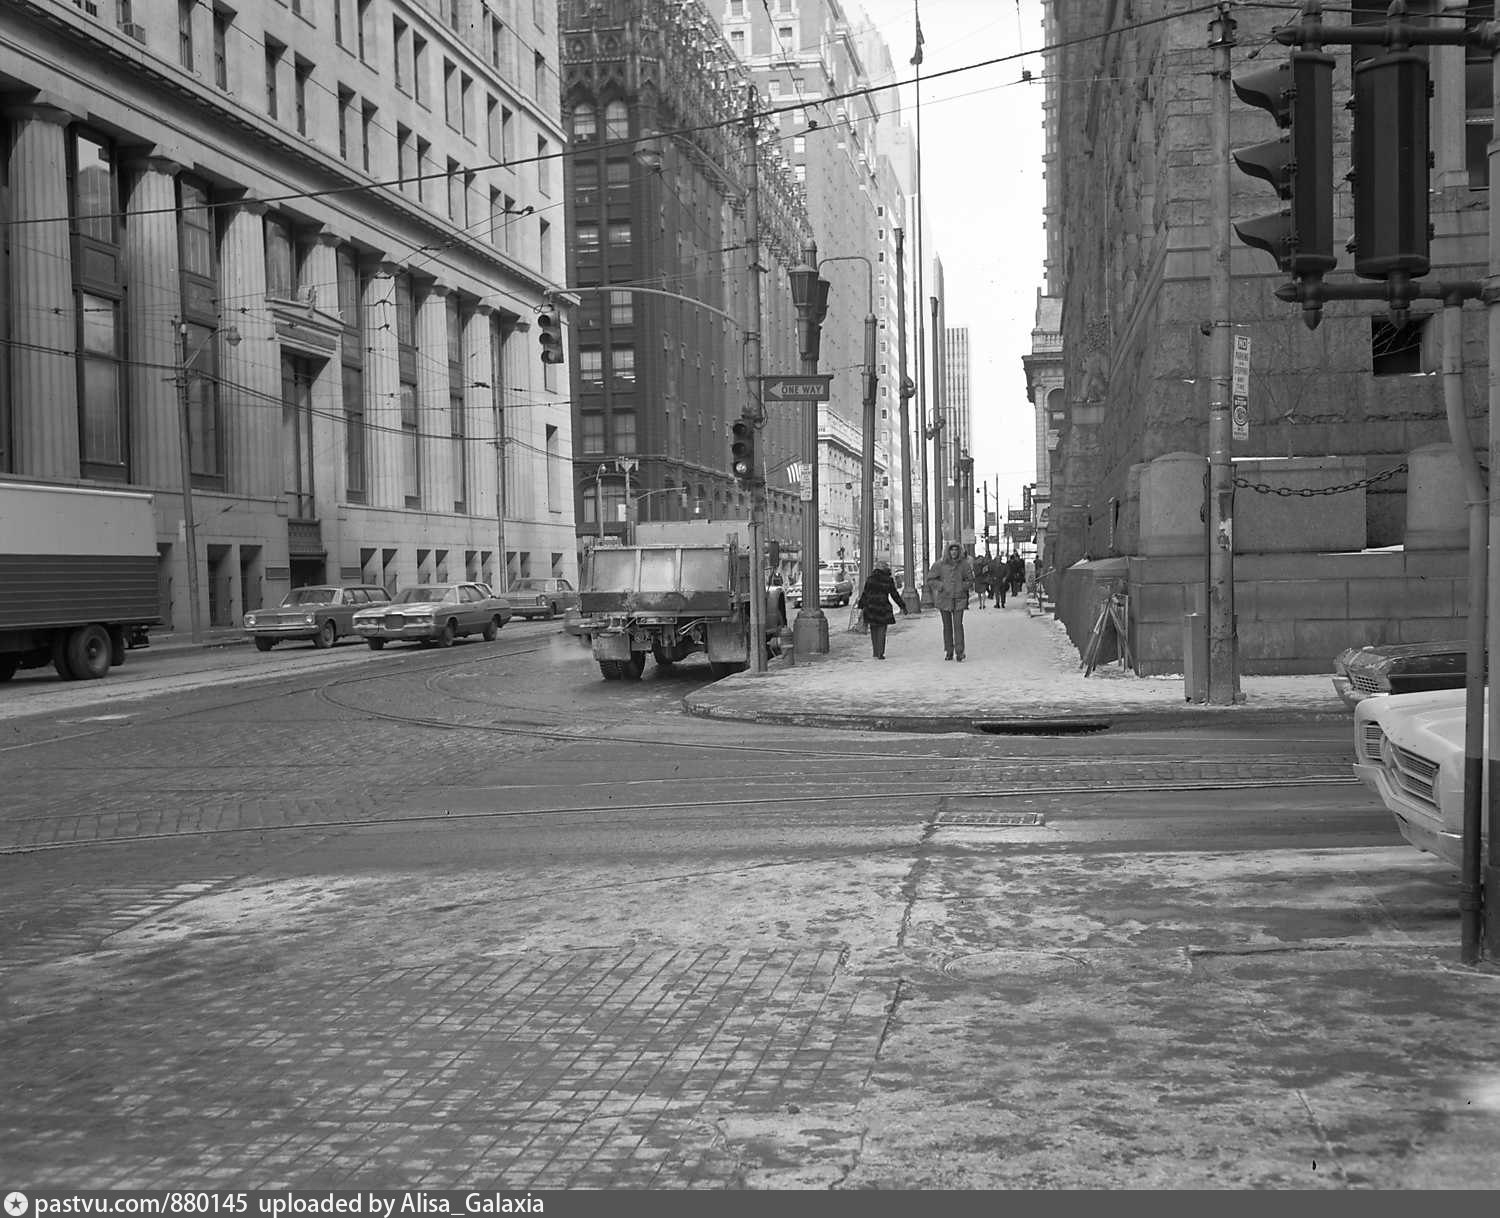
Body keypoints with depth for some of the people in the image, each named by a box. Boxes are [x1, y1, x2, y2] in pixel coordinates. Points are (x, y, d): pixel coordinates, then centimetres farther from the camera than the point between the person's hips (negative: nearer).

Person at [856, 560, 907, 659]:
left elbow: (864, 594, 1)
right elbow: (894, 595, -2)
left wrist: (861, 607, 5)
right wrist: (903, 606, 8)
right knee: (881, 631, 4)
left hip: (870, 607, 3)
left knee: (874, 630, 13)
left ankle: (875, 652, 17)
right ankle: (880, 654, -1)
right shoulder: (888, 580, -6)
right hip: (883, 608, -3)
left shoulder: (870, 578, 2)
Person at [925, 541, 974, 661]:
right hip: (944, 598, 1)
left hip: (959, 599, -1)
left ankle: (960, 653, -10)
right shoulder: (939, 564, -3)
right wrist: (941, 586, -10)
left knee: (958, 625, -10)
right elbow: (930, 580, 2)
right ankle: (948, 652, 18)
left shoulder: (964, 564, -1)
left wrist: (963, 587, -8)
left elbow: (970, 580, 10)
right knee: (947, 625, 9)